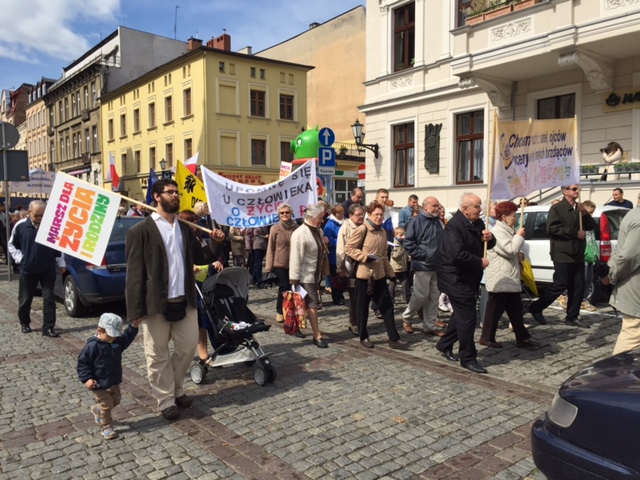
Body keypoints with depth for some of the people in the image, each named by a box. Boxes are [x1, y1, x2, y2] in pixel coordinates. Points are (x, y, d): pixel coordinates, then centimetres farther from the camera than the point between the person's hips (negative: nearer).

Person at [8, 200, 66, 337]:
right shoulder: (20, 226, -5)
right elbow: (12, 245, 8)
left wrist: (61, 263, 8)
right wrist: (20, 259, -2)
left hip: (48, 269, 0)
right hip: (27, 270, 1)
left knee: (49, 298, -1)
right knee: (25, 299, 12)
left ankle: (48, 328, 5)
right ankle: (24, 323, 35)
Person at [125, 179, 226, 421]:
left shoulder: (185, 229, 12)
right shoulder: (140, 231, -7)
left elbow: (201, 258, 17)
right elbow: (135, 272, -10)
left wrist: (216, 243, -1)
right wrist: (136, 308, -14)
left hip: (185, 301, 5)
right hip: (156, 303, -5)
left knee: (188, 347, 12)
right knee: (158, 355, 7)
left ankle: (176, 388, 35)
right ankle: (166, 400, 24)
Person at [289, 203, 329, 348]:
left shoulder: (319, 231, 6)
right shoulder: (300, 233, -20)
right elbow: (296, 258, -20)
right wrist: (294, 279, -19)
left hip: (316, 274, 8)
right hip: (306, 275, -8)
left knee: (312, 304, 13)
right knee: (313, 304, -5)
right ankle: (317, 336, 1)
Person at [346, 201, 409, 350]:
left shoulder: (382, 232, 11)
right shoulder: (362, 229, -11)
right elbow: (348, 248, -13)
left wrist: (390, 273, 17)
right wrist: (366, 257, -21)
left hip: (379, 274, 7)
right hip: (364, 274, -7)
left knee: (387, 305, 6)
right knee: (362, 307, 6)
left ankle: (394, 339, 12)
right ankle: (364, 337, 21)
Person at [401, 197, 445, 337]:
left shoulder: (439, 222, 13)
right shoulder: (416, 221, -8)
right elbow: (408, 243, -12)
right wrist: (423, 254, -16)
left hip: (437, 266, 7)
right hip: (422, 266, -7)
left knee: (434, 297, 8)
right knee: (421, 295, -3)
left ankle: (430, 326, 16)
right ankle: (406, 317, 20)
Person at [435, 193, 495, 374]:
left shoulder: (478, 223, 8)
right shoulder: (454, 226, -21)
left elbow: (486, 245, 19)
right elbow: (457, 254, -32)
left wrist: (489, 239, -5)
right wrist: (480, 262, -21)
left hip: (469, 278, 10)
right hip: (457, 279, -10)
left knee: (461, 315, 20)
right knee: (467, 318, -6)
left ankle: (444, 345, 36)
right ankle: (468, 359, 6)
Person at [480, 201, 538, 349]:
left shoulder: (507, 230, 17)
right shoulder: (498, 231, -16)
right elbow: (510, 250, -25)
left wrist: (519, 255, 5)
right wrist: (519, 236, -11)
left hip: (510, 278, 10)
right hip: (499, 279, -10)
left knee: (516, 308, 12)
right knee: (495, 308, -2)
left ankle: (522, 338, 17)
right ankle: (487, 337, 8)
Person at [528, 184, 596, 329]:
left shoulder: (580, 208, 17)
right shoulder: (557, 208, -7)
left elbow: (592, 226, 14)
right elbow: (551, 228, -18)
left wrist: (585, 214, -5)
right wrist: (575, 233, -17)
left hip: (578, 255, 7)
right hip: (562, 255, -7)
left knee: (578, 287, 6)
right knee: (560, 285, -7)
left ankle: (572, 317, 15)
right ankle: (536, 307, 8)